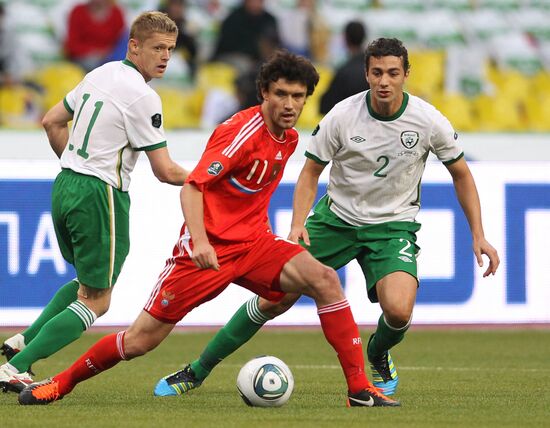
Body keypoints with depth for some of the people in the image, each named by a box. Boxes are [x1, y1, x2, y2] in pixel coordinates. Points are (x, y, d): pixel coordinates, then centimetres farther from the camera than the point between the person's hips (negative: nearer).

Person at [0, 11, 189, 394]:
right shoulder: (142, 97, -15)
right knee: (96, 301, -1)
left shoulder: (101, 74, 9)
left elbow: (52, 122, 18)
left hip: (65, 187, 9)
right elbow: (165, 171, -13)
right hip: (100, 196, -9)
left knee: (88, 282, 27)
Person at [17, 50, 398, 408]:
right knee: (140, 341, -4)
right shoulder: (243, 130, -16)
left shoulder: (290, 138, 8)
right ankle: (61, 383, 19)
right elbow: (191, 188, -21)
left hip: (253, 243, 6)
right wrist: (200, 241, -35)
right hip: (209, 249, -6)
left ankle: (360, 388, -15)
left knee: (325, 280, -18)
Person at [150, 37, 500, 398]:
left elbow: (461, 174, 3)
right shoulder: (342, 116, -15)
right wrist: (298, 224, -17)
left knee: (398, 311, -27)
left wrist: (479, 235, -2)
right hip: (336, 217, 0)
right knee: (273, 300, -5)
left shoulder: (429, 121, -13)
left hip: (394, 226, 0)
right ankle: (197, 371, 11)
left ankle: (378, 358, 11)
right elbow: (311, 171, -2)